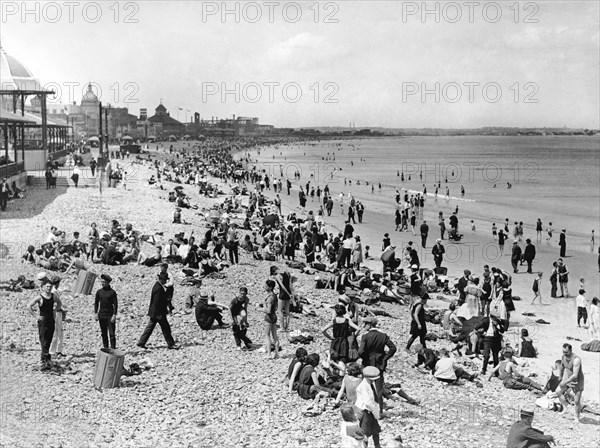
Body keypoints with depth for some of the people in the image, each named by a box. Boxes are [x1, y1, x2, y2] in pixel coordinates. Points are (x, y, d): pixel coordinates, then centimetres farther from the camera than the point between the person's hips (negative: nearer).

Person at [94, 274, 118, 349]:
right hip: (101, 316, 4)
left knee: (111, 334, -5)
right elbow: (96, 302, 13)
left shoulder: (112, 292, -5)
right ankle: (105, 349, 16)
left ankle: (113, 349, -1)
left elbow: (115, 304, -5)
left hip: (110, 315, -4)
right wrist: (95, 313, 5)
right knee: (103, 334, 8)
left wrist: (114, 315, -11)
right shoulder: (99, 291, 6)